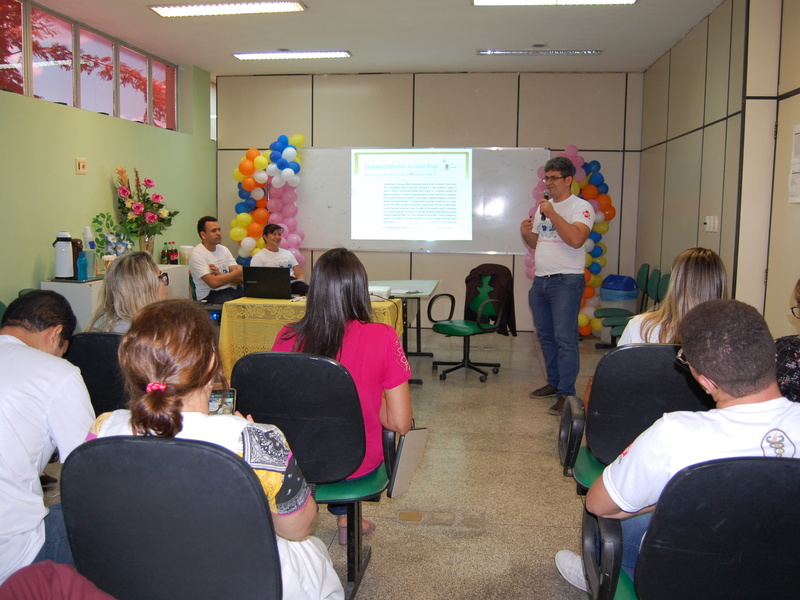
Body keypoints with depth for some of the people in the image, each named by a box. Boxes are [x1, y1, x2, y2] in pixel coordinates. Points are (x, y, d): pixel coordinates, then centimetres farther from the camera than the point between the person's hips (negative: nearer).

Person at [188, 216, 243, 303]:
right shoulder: (196, 254, -6)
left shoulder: (224, 250, 15)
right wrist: (238, 272, -8)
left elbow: (240, 278, 5)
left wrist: (220, 275, -14)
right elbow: (214, 283, -17)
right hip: (211, 296, -7)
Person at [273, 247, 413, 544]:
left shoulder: (287, 338, -15)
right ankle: (345, 519, 40)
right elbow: (401, 423, -16)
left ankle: (344, 516, 45)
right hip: (357, 463, -2)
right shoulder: (382, 338, -21)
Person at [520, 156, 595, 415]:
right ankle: (554, 382, 26)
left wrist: (552, 214, -20)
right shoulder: (542, 207, 16)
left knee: (565, 338, -9)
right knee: (546, 336, 14)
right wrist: (526, 233, 1)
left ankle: (566, 393, -5)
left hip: (566, 281, -8)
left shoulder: (581, 207, -7)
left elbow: (576, 239, -24)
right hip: (540, 280, 8)